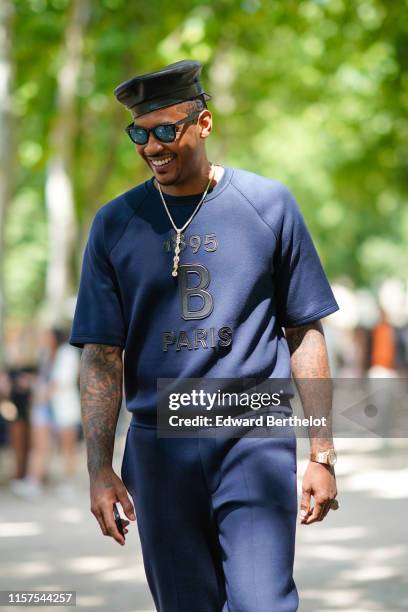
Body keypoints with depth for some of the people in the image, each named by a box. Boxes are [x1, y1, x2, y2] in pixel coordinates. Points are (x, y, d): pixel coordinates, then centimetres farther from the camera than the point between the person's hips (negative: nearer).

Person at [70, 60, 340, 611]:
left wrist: (322, 454, 1)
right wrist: (100, 467, -3)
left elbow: (305, 333, 5)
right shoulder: (115, 224, 5)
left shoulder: (269, 205, 2)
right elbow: (102, 354, 5)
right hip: (160, 450, 2)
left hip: (256, 441, -2)